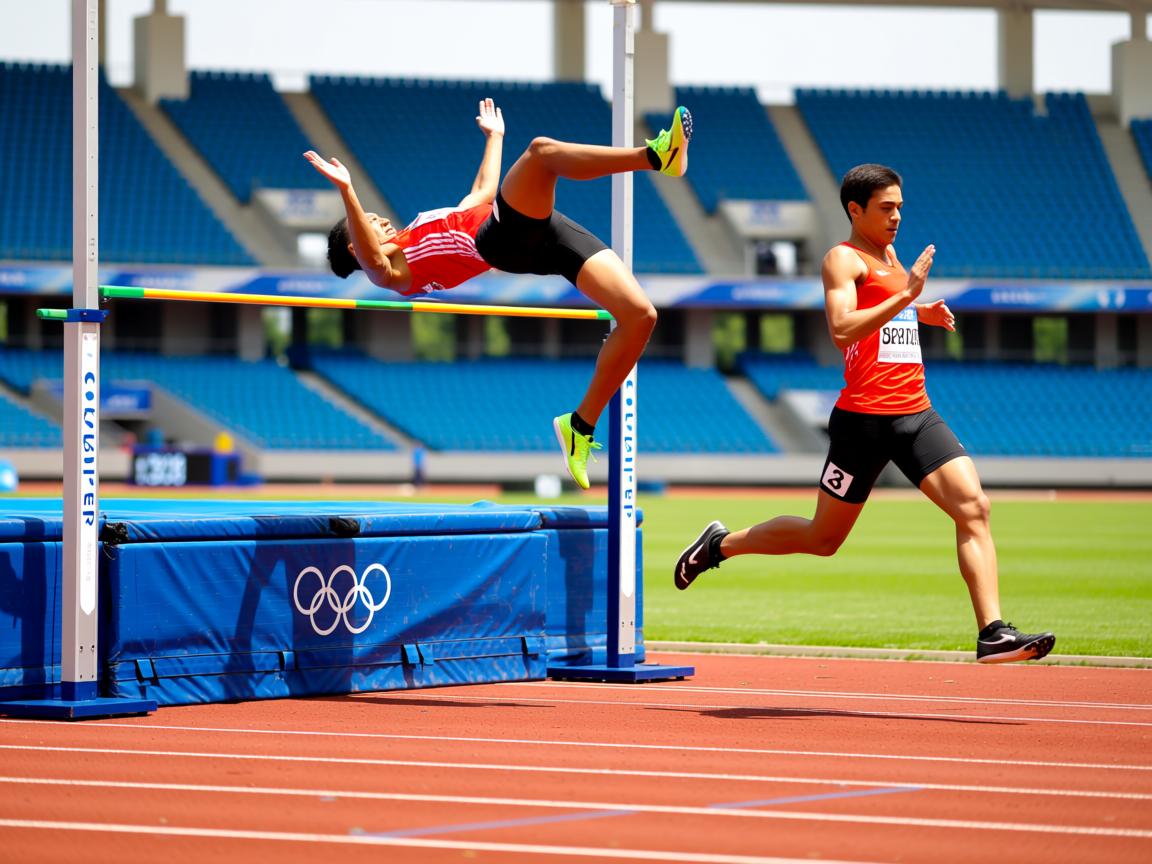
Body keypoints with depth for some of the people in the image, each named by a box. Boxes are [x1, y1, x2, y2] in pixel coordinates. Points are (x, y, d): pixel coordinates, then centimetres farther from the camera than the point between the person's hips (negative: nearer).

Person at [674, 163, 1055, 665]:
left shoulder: (890, 255, 20)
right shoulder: (843, 260, -5)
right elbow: (842, 331, -22)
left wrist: (921, 314, 22)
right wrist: (905, 295, -26)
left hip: (916, 415, 7)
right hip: (864, 419, -7)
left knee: (974, 507, -12)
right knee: (824, 538, 4)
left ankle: (993, 633, -18)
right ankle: (720, 545, 26)